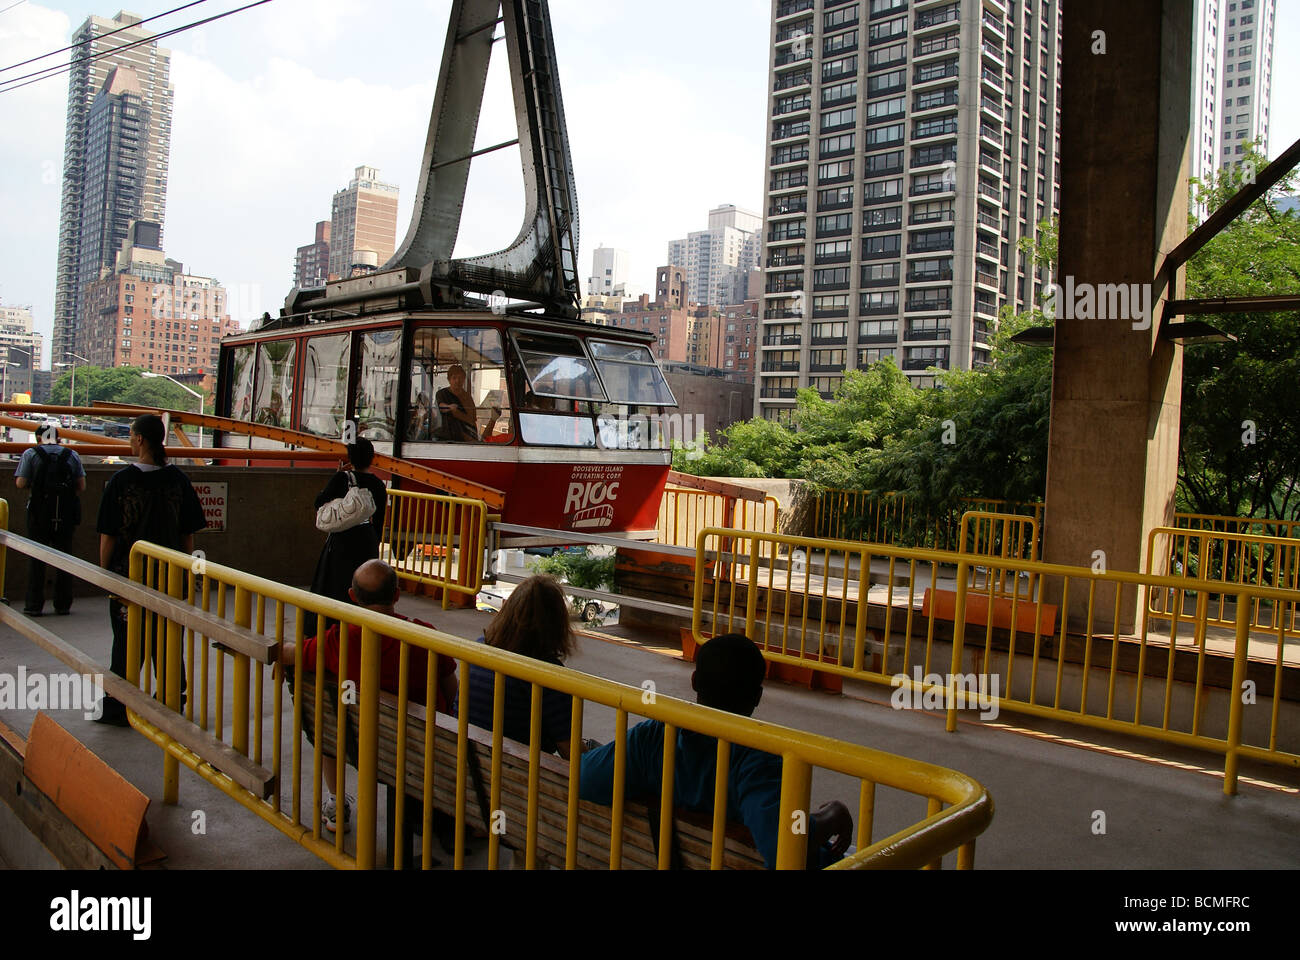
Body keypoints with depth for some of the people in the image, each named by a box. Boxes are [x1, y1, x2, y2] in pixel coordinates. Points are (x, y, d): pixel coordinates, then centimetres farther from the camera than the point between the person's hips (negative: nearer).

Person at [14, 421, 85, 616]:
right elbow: (81, 486, 3)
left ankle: (34, 605, 5)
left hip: (40, 513, -1)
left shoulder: (31, 454, 0)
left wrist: (34, 485, 15)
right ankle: (63, 605, 12)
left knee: (36, 558, 6)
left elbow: (21, 484, -5)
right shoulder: (72, 455, 6)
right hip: (66, 514, 2)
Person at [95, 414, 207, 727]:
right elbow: (188, 534, 1)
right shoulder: (178, 479, -3)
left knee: (126, 642, 8)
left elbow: (108, 536, -8)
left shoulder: (121, 481, -11)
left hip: (128, 573, -2)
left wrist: (104, 571, 5)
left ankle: (118, 707, 16)